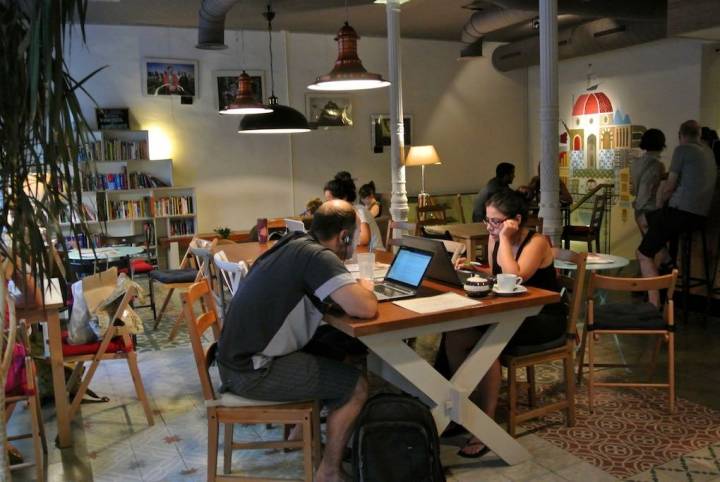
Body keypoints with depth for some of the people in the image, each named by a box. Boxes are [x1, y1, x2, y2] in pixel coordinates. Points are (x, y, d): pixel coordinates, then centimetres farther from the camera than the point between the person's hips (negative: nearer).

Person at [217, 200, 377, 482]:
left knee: (329, 352, 25)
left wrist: (350, 288, 13)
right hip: (252, 371, -9)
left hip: (238, 357, 9)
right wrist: (365, 289, -4)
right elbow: (364, 308, -28)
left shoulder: (294, 244, 8)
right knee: (355, 385, -1)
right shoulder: (318, 256, -18)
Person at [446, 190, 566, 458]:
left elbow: (513, 279, -33)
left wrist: (505, 239, -25)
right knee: (454, 336, -18)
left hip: (544, 318, -7)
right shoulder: (494, 239, 4)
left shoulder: (537, 242, -17)